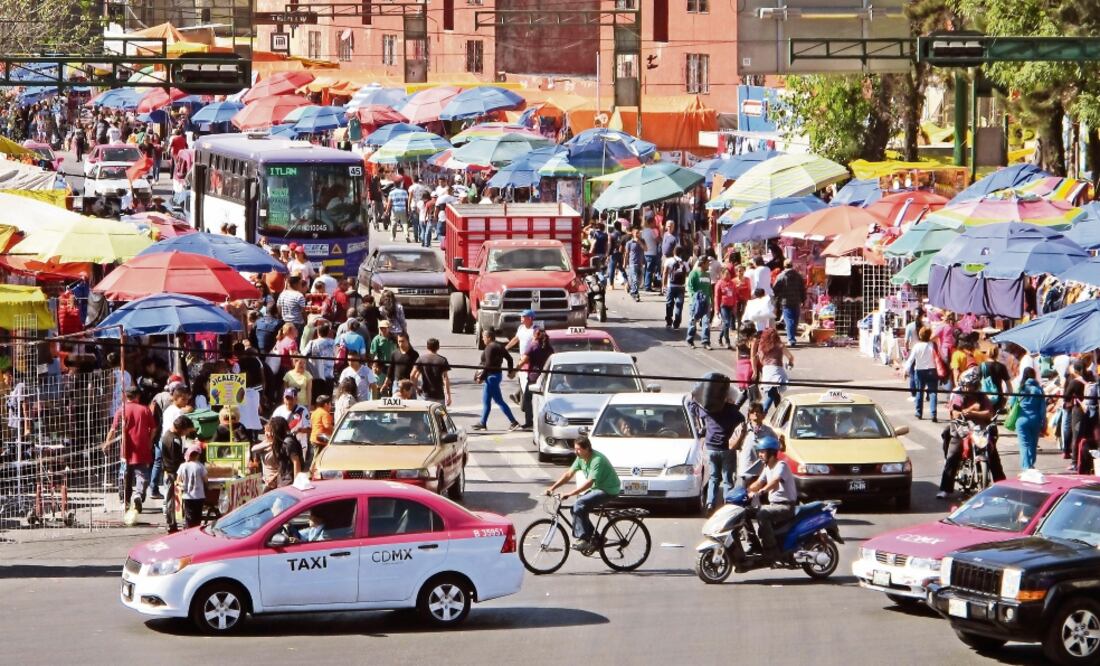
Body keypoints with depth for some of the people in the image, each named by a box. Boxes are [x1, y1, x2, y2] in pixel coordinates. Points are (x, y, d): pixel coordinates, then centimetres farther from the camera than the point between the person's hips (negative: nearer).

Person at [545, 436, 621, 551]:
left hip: (609, 491, -9)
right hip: (597, 488, 9)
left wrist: (569, 494, -33)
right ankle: (595, 537, 10)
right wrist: (553, 488, -5)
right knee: (576, 509, 0)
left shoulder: (597, 460, -26)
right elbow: (568, 474, 5)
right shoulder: (581, 458, 1)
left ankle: (584, 540, -17)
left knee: (579, 506, -23)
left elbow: (589, 483, -31)